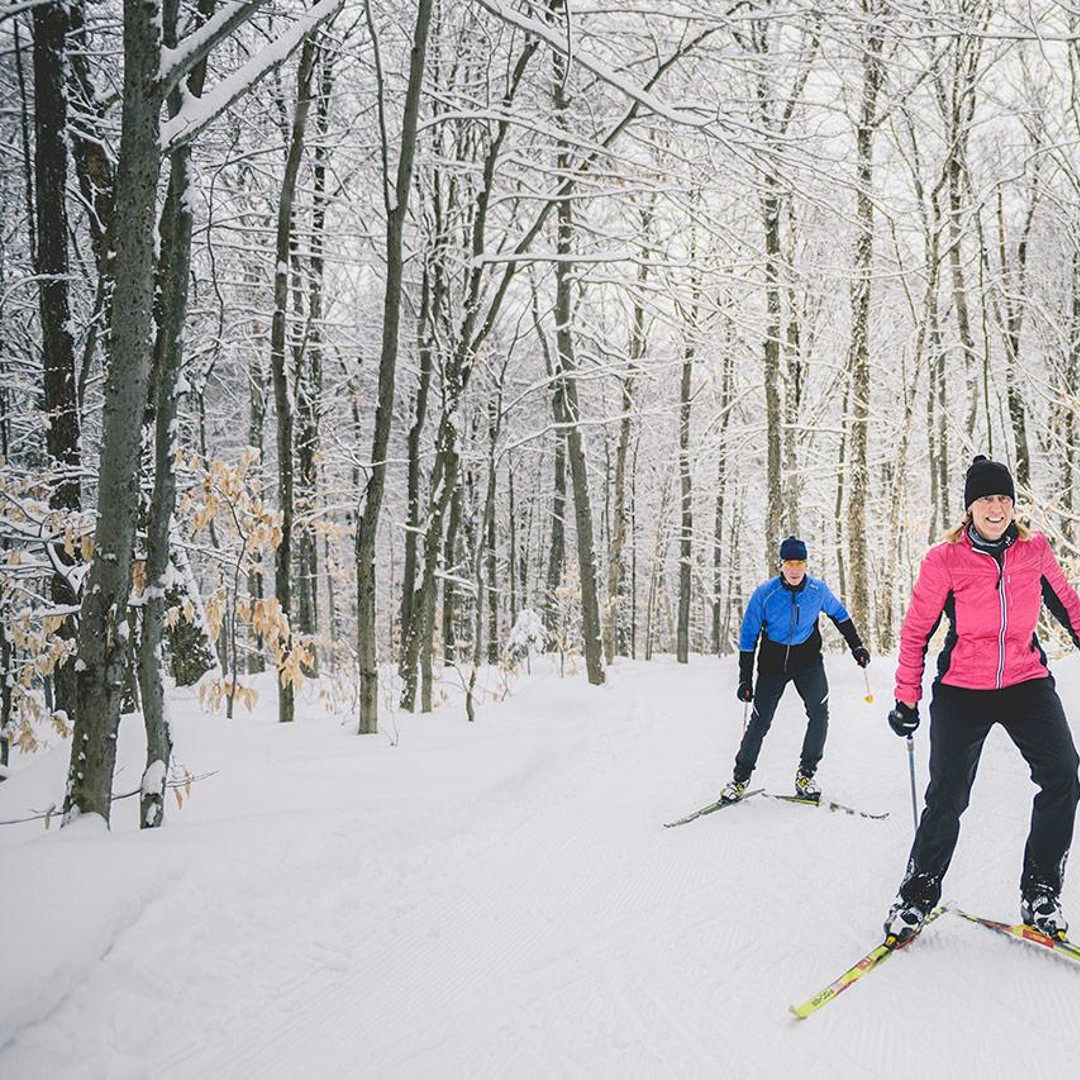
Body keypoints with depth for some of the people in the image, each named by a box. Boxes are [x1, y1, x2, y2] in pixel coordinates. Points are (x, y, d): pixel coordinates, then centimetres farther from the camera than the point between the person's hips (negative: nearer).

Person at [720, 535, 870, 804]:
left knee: (819, 713, -16)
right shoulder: (765, 593, -17)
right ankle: (741, 777, 19)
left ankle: (806, 774, 0)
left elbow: (839, 615, 12)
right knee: (760, 721, 1)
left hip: (808, 661, 1)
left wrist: (856, 646, 11)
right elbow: (748, 636, -9)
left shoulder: (818, 589, -11)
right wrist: (745, 679, -11)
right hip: (773, 663, -1)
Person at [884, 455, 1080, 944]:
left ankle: (1040, 894, 3)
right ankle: (918, 893, 18)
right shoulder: (944, 560, -9)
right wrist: (906, 699, -2)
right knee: (947, 797, -3)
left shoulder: (1034, 549, -1)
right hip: (961, 690, -2)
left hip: (1027, 683, 3)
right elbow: (916, 630, -2)